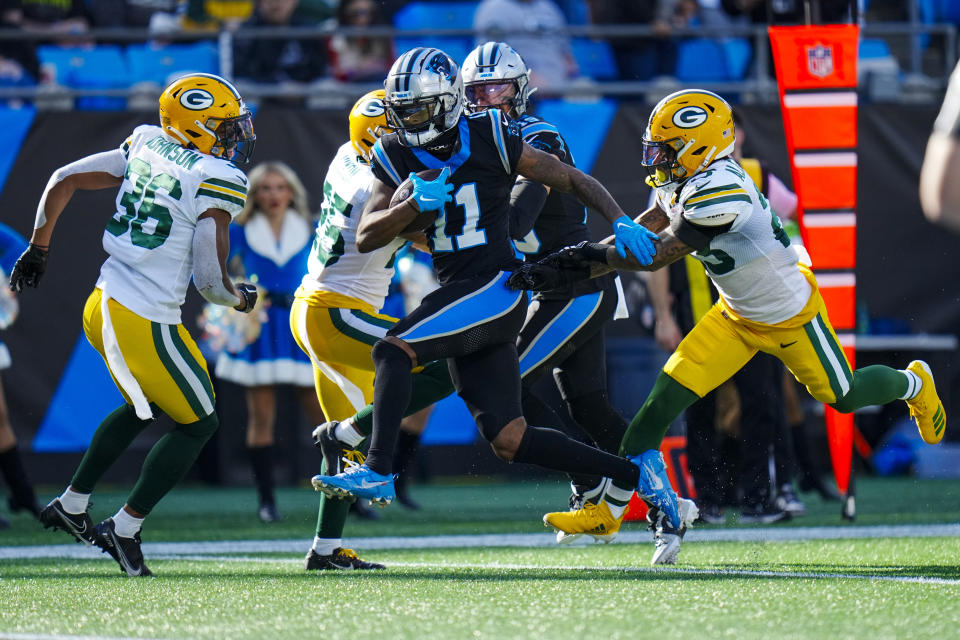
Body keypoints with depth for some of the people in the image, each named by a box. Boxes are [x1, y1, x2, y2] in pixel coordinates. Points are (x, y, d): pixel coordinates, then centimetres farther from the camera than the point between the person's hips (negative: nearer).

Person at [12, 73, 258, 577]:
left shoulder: (146, 147, 5)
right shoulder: (216, 182, -15)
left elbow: (63, 180, 9)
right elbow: (210, 282, -16)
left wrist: (38, 248, 21)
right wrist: (241, 300, 7)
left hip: (102, 308, 8)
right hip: (145, 325, -8)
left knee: (143, 407, 30)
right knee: (197, 424, 10)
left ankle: (71, 505, 35)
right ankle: (124, 530, 9)